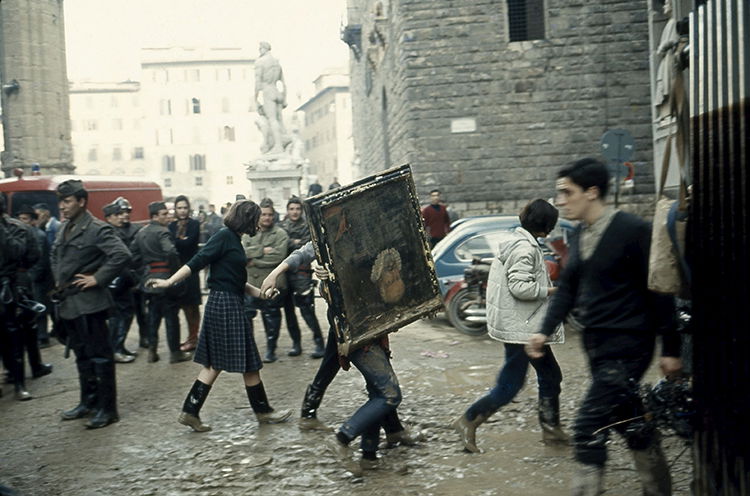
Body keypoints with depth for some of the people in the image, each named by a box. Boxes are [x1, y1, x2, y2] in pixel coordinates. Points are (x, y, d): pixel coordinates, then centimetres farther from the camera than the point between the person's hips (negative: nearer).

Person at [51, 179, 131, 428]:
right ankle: (89, 402, 31)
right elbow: (55, 255, 31)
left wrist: (98, 279, -19)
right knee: (81, 355, 18)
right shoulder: (64, 228, 12)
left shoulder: (97, 229, -13)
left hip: (88, 303, -8)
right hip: (68, 303, 8)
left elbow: (122, 255, -24)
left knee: (100, 355, -1)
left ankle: (107, 409, 7)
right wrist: (58, 278, 17)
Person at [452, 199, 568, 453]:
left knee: (550, 375, 16)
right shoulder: (524, 247, -19)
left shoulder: (518, 241, 13)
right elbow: (520, 287, -26)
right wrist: (551, 290, -13)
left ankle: (551, 429, 25)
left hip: (526, 325, 11)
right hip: (520, 327, -11)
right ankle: (468, 421, 5)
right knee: (509, 386, -4)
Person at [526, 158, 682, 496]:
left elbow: (659, 292, -11)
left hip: (626, 344, -8)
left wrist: (670, 350, -9)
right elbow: (567, 289, 13)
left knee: (588, 429, -12)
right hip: (595, 342, 8)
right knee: (632, 425, 18)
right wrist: (545, 331, 2)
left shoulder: (633, 231, -13)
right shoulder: (578, 236, 10)